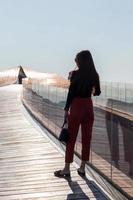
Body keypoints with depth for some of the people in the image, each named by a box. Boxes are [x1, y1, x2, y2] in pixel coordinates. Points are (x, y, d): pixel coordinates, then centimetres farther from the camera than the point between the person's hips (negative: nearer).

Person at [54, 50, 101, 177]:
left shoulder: (76, 74, -11)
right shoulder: (94, 75, 2)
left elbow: (71, 93, -11)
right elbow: (97, 92, 12)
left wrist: (66, 109, -3)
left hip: (76, 107, -4)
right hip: (88, 107, 4)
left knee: (71, 138, 2)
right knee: (86, 138, 9)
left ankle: (66, 169, 7)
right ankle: (82, 168, 15)